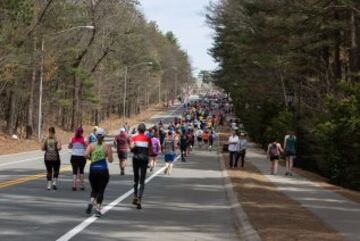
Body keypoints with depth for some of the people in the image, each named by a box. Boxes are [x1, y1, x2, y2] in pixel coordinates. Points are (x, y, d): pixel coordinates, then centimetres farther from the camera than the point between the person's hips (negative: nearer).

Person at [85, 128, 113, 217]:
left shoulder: (91, 145, 1)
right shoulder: (107, 146, -2)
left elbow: (86, 154, -16)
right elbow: (110, 160, -4)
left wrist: (91, 158, 4)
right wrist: (110, 153, 14)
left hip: (93, 170, 2)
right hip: (103, 170, -2)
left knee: (94, 189, 18)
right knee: (101, 191, 6)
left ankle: (91, 202, -9)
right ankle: (98, 209, -1)